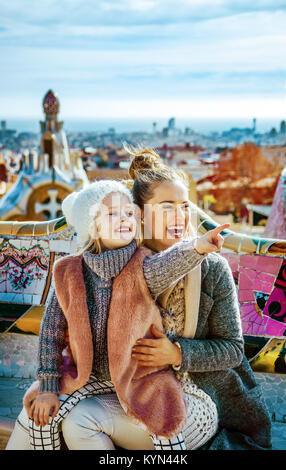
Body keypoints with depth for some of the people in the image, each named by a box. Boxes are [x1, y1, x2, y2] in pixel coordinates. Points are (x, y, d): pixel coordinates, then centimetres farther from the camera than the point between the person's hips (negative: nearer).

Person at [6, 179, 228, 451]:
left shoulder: (142, 269, -16)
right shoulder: (70, 273, -8)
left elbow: (166, 263, -40)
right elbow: (52, 331, -1)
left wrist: (196, 247, -61)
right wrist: (47, 387, -3)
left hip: (138, 384, -3)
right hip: (90, 378, 3)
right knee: (37, 412, -7)